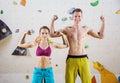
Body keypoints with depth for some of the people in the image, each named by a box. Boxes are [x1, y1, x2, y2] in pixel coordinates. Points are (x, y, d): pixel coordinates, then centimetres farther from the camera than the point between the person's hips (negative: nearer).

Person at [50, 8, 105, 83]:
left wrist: (103, 22, 9)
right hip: (71, 59, -1)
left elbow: (101, 36, 15)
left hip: (83, 59, 1)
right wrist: (53, 21, -7)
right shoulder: (68, 29, 4)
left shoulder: (86, 29, 9)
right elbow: (52, 34, 0)